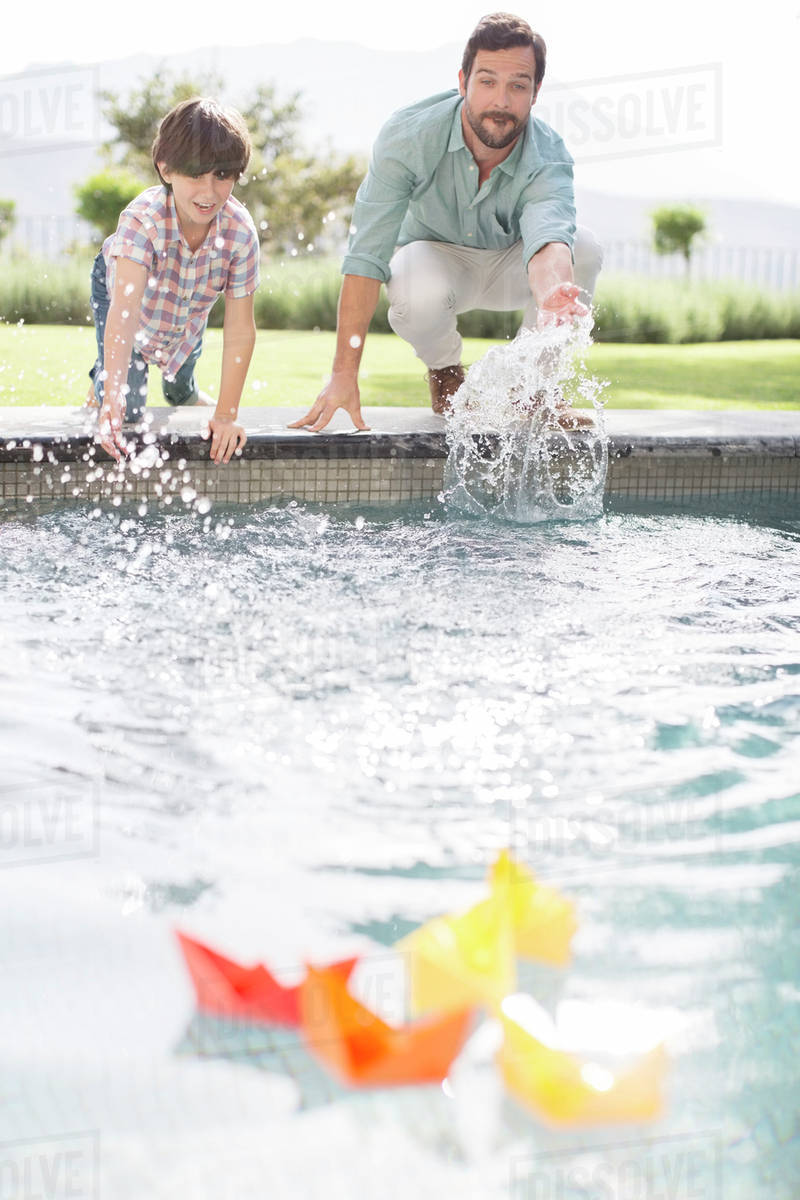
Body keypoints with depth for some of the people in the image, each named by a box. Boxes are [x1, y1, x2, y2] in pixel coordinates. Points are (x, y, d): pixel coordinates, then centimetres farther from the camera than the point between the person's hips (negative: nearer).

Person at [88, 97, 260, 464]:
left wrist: (226, 414, -32)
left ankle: (183, 393, 60)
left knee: (180, 389, 22)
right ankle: (101, 379, 27)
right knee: (128, 408, -8)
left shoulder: (241, 230, -37)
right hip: (118, 287, -3)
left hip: (190, 310, 3)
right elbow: (125, 310, -53)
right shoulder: (143, 218, -45)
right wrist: (114, 399, -63)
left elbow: (240, 331, -31)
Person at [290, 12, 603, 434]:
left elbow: (548, 238, -51)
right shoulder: (407, 136, -30)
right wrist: (344, 373, -39)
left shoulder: (548, 158, -29)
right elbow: (366, 256, -33)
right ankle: (444, 371, 1)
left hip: (510, 265, 1)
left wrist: (552, 294, -78)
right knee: (417, 295, -38)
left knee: (583, 247, -30)